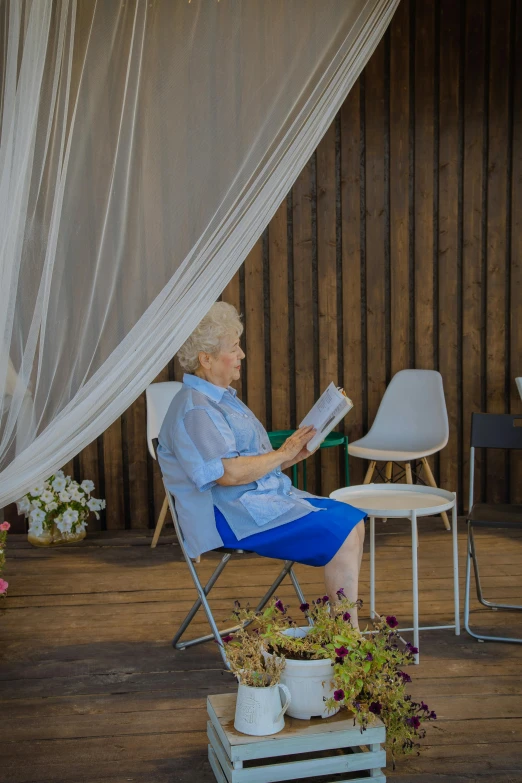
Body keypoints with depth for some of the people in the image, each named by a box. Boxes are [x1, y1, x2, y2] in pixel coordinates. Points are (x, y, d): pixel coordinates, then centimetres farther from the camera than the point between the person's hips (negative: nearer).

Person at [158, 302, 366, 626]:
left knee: (353, 520, 1)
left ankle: (346, 627, 2)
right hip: (233, 517, -11)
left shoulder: (223, 397, 18)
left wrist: (292, 456, 6)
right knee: (340, 534, -17)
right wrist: (282, 454, -14)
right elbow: (228, 472, -26)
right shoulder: (194, 409, -16)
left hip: (267, 498, 11)